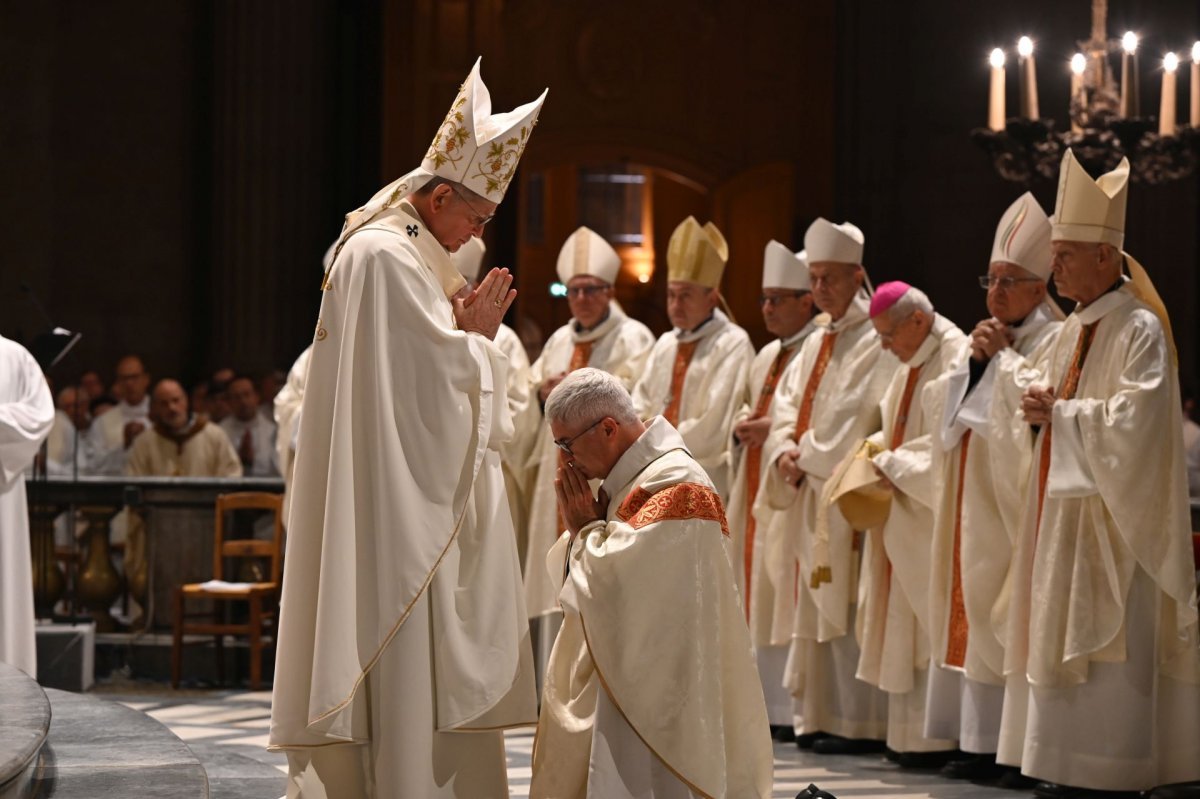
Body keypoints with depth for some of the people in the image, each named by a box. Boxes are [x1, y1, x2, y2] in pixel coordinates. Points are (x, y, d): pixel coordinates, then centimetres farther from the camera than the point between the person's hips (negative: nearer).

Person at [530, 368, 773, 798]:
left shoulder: (674, 484, -18)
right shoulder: (630, 479, 12)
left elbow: (615, 577, -26)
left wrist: (584, 528, -9)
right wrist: (586, 525, -1)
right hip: (628, 678, 10)